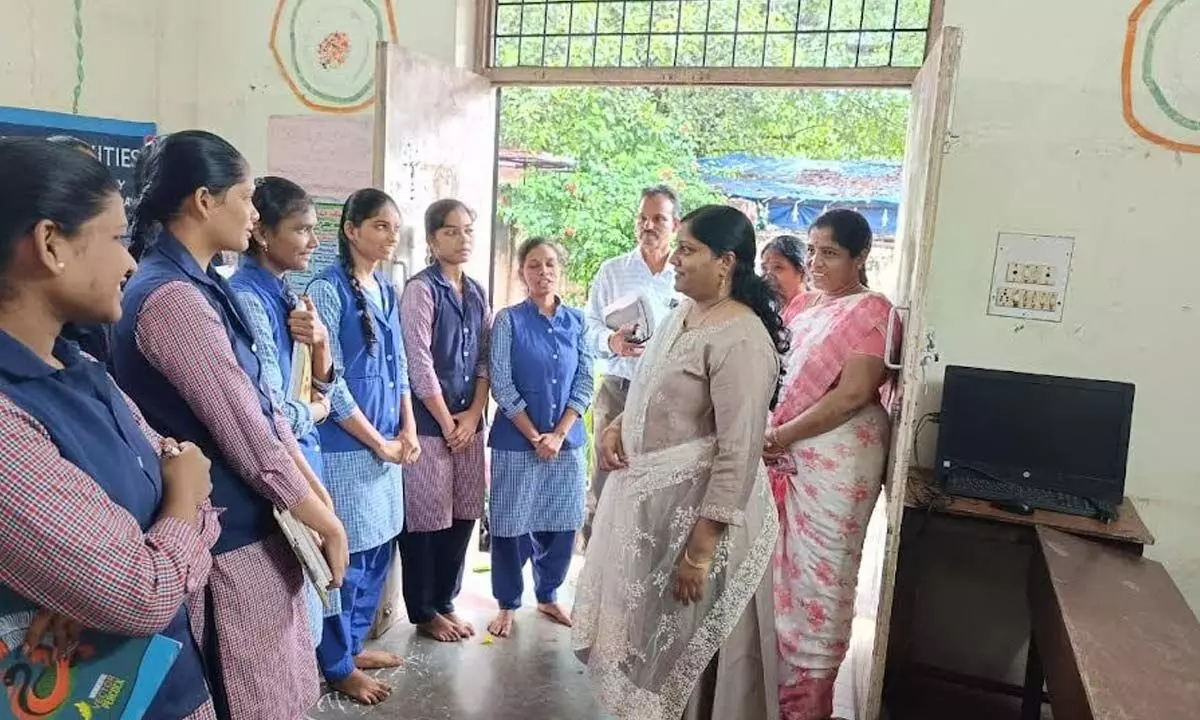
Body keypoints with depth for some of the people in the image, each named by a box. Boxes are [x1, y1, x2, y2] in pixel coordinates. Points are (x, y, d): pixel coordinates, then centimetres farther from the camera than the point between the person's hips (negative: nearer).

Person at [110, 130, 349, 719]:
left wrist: (318, 492, 5)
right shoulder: (173, 298, -22)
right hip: (230, 538, -9)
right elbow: (249, 438, -21)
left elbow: (259, 405, 10)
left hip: (250, 525, 9)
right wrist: (328, 524, -10)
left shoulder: (197, 286, 10)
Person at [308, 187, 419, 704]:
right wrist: (380, 443, -11)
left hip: (387, 443, 7)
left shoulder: (387, 290, 10)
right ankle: (338, 665, 20)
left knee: (378, 548, 15)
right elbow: (329, 382, -15)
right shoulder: (327, 290, -12)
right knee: (346, 554, 2)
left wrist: (408, 430, 4)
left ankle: (355, 643, 33)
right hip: (346, 446, -7)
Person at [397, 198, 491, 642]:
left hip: (469, 421, 6)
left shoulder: (476, 293, 12)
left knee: (464, 514, 11)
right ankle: (423, 613, 17)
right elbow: (418, 362, -13)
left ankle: (444, 602, 26)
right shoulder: (421, 289, -7)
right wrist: (445, 421, -11)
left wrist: (474, 414, -2)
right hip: (428, 422, -6)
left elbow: (485, 358, 9)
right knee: (426, 518, 2)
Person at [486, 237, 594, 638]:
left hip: (568, 440, 3)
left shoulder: (577, 322, 4)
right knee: (512, 524, 5)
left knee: (562, 522, 11)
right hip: (517, 441, -3)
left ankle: (548, 596, 32)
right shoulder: (508, 320, -5)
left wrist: (559, 433, -8)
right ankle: (508, 604, 23)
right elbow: (501, 384, -9)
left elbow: (585, 383, 2)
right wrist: (535, 436, -11)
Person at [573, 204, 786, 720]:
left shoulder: (741, 339, -21)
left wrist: (701, 548, -23)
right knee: (648, 630, 23)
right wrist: (616, 427, 1)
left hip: (697, 510, -9)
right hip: (649, 497, 9)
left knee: (689, 646, 9)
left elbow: (739, 455, -24)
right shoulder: (681, 316, 7)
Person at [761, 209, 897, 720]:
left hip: (836, 458, -7)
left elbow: (853, 394, -18)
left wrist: (782, 435, -15)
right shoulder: (806, 304, 13)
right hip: (787, 454, 7)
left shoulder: (870, 311, -10)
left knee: (817, 573, 3)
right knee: (784, 566, 13)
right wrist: (772, 436, 4)